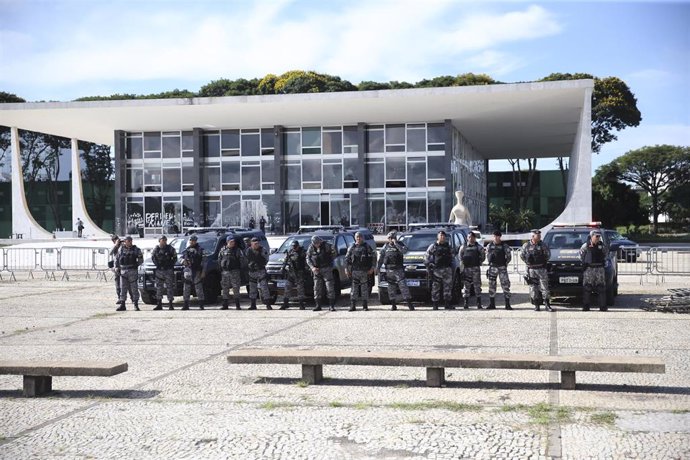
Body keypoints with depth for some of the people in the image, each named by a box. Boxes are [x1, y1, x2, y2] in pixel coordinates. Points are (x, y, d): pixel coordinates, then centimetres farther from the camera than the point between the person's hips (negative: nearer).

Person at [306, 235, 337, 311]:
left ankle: (332, 305, -2)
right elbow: (308, 258, 4)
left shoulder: (326, 245, -6)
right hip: (316, 270, 3)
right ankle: (318, 305, 10)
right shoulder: (311, 248, 1)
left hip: (326, 269, -3)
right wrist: (312, 267, -9)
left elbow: (333, 253, 4)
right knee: (317, 288, 3)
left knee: (330, 287, -6)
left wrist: (330, 262, -4)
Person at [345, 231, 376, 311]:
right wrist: (346, 268, 4)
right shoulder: (352, 247, 10)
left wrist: (372, 268, -4)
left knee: (364, 287, 1)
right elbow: (347, 258, 13)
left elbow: (374, 256, 3)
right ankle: (353, 305, 0)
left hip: (364, 271, -1)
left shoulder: (366, 247, 4)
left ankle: (365, 305, 8)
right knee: (354, 287, -1)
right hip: (354, 270, 1)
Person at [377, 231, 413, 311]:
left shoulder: (399, 245, 2)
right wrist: (378, 267, 15)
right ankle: (393, 305, 11)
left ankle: (409, 304, -11)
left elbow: (404, 251, -20)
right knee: (391, 288, 5)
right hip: (389, 270, 3)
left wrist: (396, 244, -20)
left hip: (398, 270, -3)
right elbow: (381, 257, 18)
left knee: (403, 285, -10)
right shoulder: (386, 246, 12)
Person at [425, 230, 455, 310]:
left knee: (448, 286, 1)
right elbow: (426, 258, 3)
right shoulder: (433, 246, 5)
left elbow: (451, 257, 23)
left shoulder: (448, 247, 16)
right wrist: (429, 268, -5)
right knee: (436, 287, -2)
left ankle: (448, 304, 6)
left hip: (447, 269, 3)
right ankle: (435, 304, 3)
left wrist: (451, 266, 13)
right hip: (436, 270, -3)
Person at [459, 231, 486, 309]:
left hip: (476, 268, -1)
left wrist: (479, 262, -1)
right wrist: (463, 262, 4)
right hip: (466, 268, 1)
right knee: (466, 286, -1)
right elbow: (460, 256, 16)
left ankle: (479, 303, 3)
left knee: (477, 285, -1)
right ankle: (465, 303, 3)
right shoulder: (463, 247, 11)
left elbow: (483, 256, 10)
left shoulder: (478, 247, 8)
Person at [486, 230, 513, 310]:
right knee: (492, 285, 5)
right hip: (492, 267, 3)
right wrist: (490, 262, 7)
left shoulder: (505, 246, -2)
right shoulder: (489, 245, 7)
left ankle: (507, 304, -2)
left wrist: (505, 264, -1)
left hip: (502, 267, -3)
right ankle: (492, 304, 12)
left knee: (505, 284, -6)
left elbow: (509, 256, 3)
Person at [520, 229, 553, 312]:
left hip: (541, 269, 0)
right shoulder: (526, 245, 0)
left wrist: (544, 261, 5)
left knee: (544, 287, -3)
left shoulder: (543, 245, 1)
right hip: (531, 270, 0)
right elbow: (521, 255, 13)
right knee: (533, 288, 3)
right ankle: (536, 305, 11)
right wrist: (528, 262, 6)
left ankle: (547, 305, 0)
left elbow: (548, 254, 13)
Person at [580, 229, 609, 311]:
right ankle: (585, 306, 2)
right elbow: (581, 252, 11)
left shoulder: (602, 245, 4)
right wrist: (584, 262, 6)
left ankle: (603, 306, 6)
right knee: (586, 288, -3)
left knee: (601, 288, 1)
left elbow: (606, 252, 21)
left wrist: (603, 260, 12)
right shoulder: (586, 245, -2)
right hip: (589, 269, -2)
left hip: (599, 268, 2)